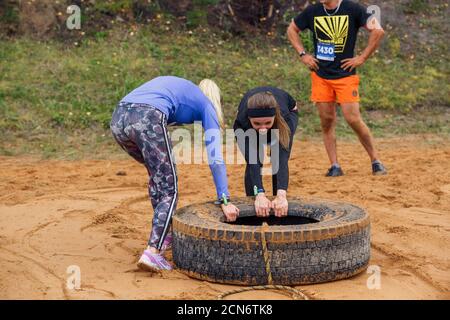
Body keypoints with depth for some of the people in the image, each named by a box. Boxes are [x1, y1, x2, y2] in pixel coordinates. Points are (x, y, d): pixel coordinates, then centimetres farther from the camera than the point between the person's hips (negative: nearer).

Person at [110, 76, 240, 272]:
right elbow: (215, 158, 13)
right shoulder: (206, 105, 21)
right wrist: (225, 201, 12)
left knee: (157, 175, 27)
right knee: (169, 189, 6)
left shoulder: (178, 88, 39)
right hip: (147, 120, -7)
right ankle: (152, 252, -7)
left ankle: (164, 235, 31)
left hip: (118, 119, 7)